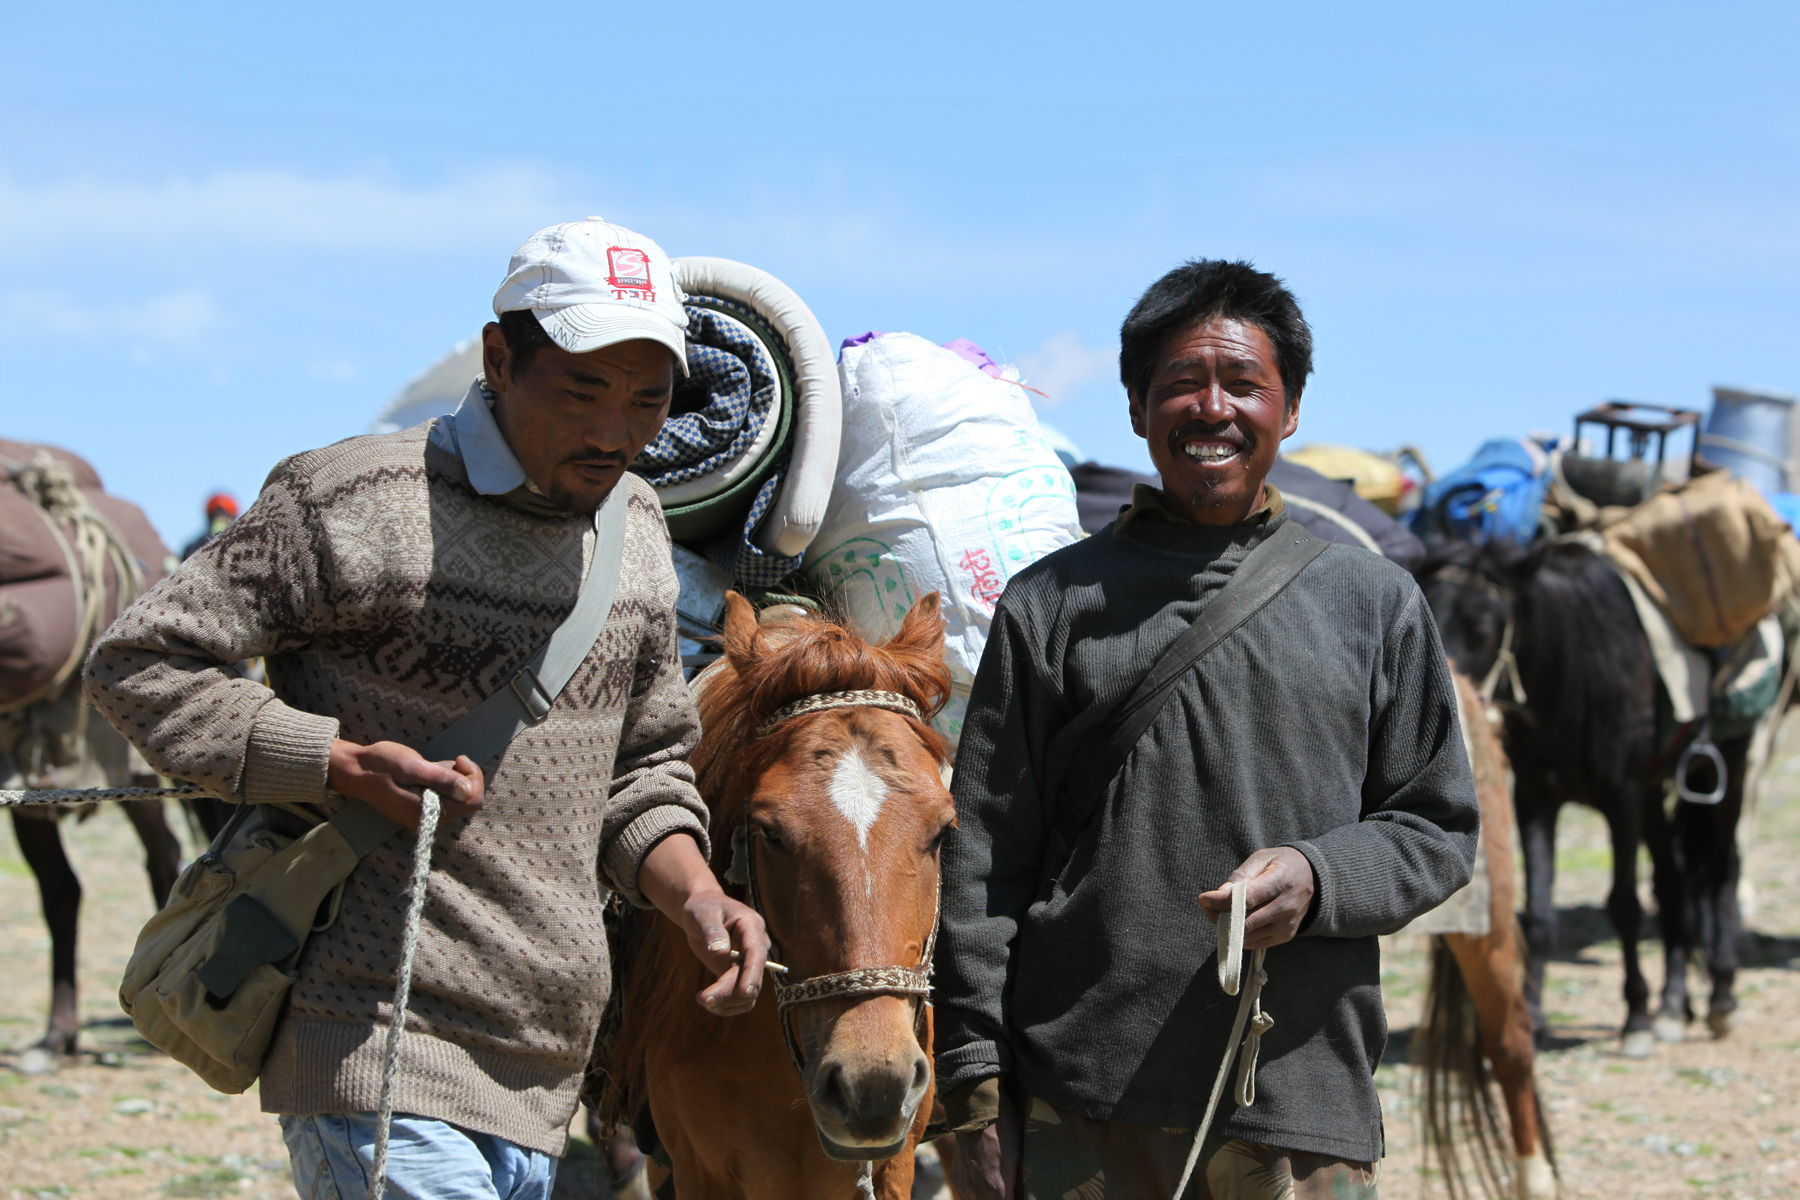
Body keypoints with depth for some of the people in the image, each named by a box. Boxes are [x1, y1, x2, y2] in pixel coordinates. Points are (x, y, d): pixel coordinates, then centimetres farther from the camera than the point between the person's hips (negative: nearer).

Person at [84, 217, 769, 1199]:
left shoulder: (633, 526, 13)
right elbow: (136, 666, -8)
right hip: (378, 1048, -7)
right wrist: (346, 766, -19)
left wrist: (696, 897, 0)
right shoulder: (360, 501, -10)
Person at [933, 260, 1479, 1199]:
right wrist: (976, 1085, 0)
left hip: (1303, 1096, 1)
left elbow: (1438, 829, 11)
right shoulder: (1052, 604, 7)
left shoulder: (1375, 603, 10)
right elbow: (983, 862, 6)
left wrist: (1319, 876, -10)